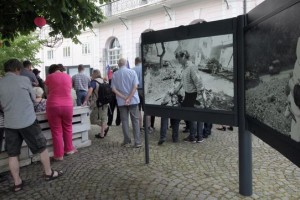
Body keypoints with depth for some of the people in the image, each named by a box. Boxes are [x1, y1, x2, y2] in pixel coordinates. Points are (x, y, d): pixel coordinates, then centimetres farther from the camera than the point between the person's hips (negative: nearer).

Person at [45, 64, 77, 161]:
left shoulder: (49, 77, 5)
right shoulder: (68, 77, 12)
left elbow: (47, 93, 13)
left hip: (53, 106, -2)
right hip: (67, 106, 2)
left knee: (56, 131, 7)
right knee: (67, 128, 20)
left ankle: (59, 155, 15)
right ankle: (69, 149, 32)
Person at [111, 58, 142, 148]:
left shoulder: (114, 75, 0)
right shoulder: (132, 72, -3)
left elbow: (114, 89, -5)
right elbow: (135, 87, -11)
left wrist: (124, 98, -8)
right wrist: (129, 98, -14)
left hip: (121, 101, 1)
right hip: (133, 100, -1)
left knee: (124, 121, 9)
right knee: (135, 120, 4)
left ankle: (127, 141, 14)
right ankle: (137, 142, 4)